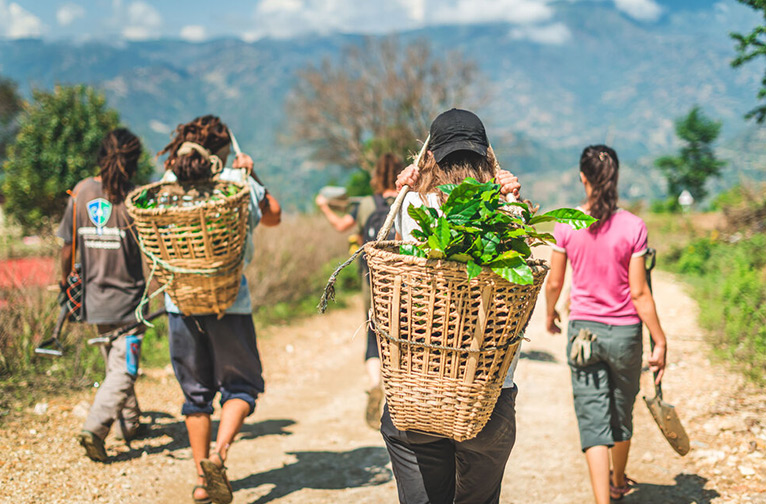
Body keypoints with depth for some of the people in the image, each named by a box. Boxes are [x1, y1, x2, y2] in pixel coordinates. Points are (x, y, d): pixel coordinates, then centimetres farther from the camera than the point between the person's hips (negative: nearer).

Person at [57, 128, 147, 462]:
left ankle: (131, 425, 35)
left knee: (115, 365, 21)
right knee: (123, 370, 0)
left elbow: (68, 247, 3)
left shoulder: (80, 193, -1)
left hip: (95, 300, 5)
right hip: (128, 298, -5)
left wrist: (65, 282, 16)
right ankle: (94, 428, -15)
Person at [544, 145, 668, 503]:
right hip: (625, 331, 1)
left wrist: (550, 313, 22)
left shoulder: (566, 225, -8)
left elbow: (554, 282, 1)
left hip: (583, 329, 0)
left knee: (593, 420, 2)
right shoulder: (633, 227, -11)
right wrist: (660, 342, -3)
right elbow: (639, 293, -10)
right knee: (622, 414, 21)